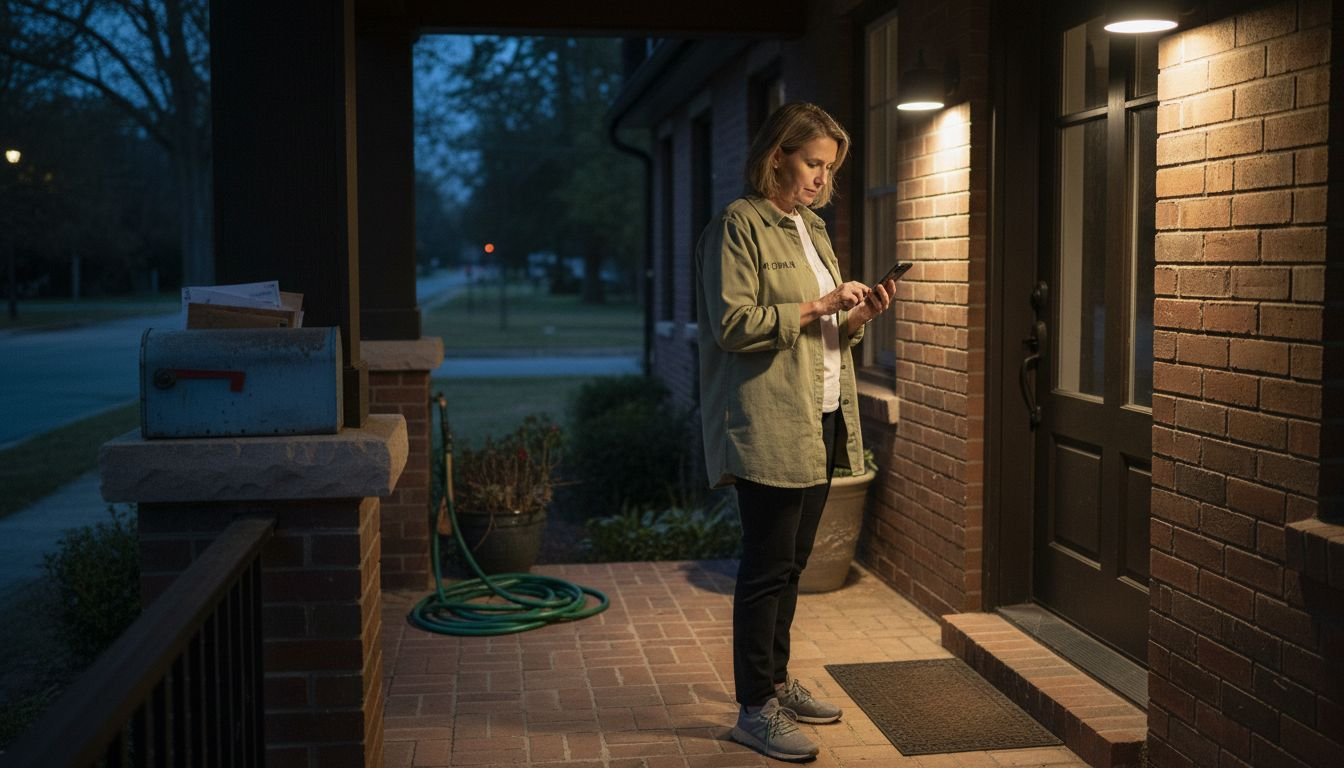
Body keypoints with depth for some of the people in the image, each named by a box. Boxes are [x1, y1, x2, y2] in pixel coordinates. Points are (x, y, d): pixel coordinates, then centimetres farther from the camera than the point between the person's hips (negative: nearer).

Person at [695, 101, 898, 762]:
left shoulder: (812, 229, 19)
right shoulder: (738, 225, -8)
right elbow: (732, 323, -18)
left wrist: (859, 315, 3)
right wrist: (818, 307, -17)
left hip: (821, 424, 9)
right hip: (770, 429, -9)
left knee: (790, 564, 16)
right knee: (768, 568, -3)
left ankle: (776, 681, 28)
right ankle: (755, 709, 6)